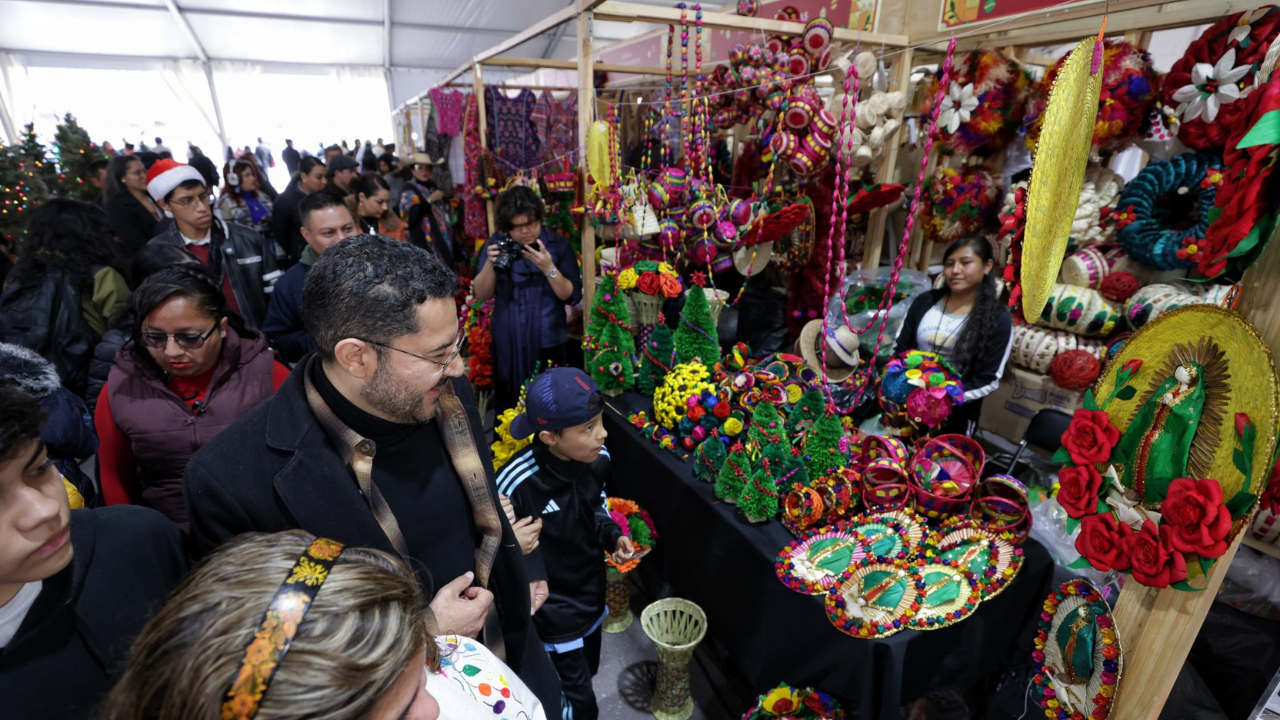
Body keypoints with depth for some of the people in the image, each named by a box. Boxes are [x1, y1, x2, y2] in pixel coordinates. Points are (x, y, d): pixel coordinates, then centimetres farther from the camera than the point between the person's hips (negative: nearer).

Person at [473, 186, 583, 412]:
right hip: (506, 343, 2)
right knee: (507, 408, 12)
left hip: (547, 343, -2)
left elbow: (572, 296, -9)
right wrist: (490, 264, -16)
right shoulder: (497, 244, 2)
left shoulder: (558, 245, -5)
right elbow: (481, 295, 0)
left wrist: (549, 268, -22)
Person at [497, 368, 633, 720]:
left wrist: (613, 535, -11)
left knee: (588, 671, 28)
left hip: (592, 591, 6)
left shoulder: (598, 458, -16)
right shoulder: (515, 484, -33)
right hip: (551, 608, -5)